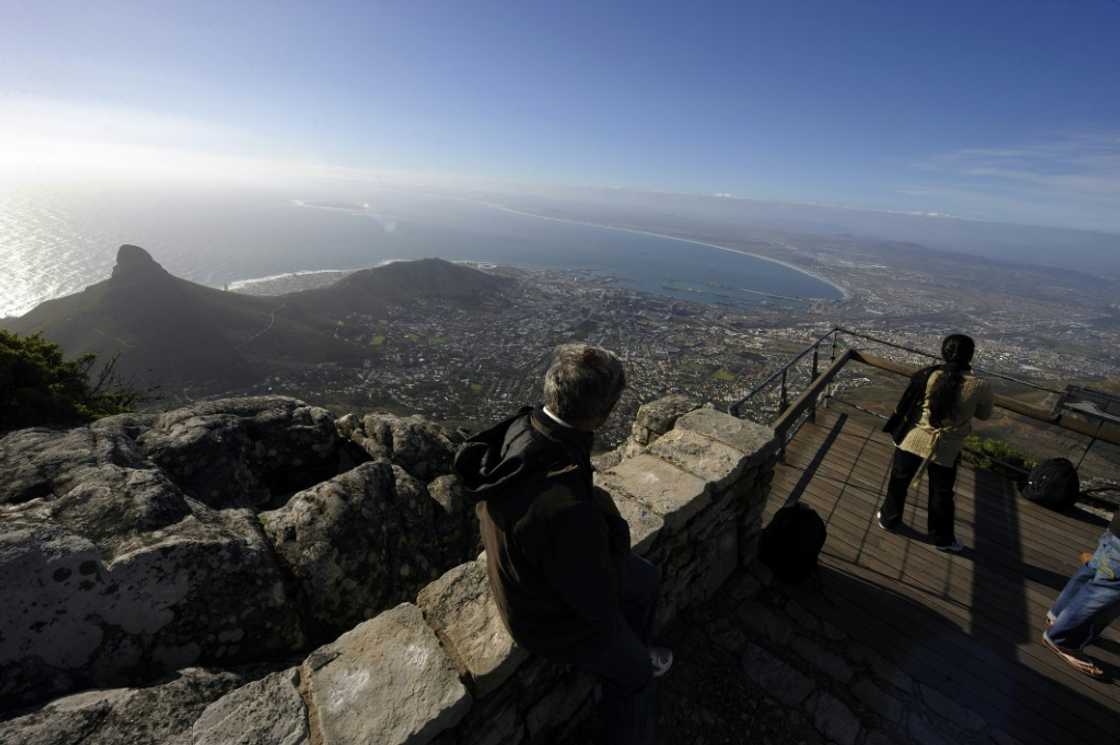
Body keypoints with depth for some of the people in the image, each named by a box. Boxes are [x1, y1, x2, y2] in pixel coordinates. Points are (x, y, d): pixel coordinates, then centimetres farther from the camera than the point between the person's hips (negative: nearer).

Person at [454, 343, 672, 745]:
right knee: (633, 673, 22)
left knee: (647, 578, 26)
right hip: (552, 619, -6)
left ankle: (639, 649, 54)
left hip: (529, 576, 7)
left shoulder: (518, 428, -23)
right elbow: (598, 601, -27)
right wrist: (613, 532, -11)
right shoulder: (568, 511, -47)